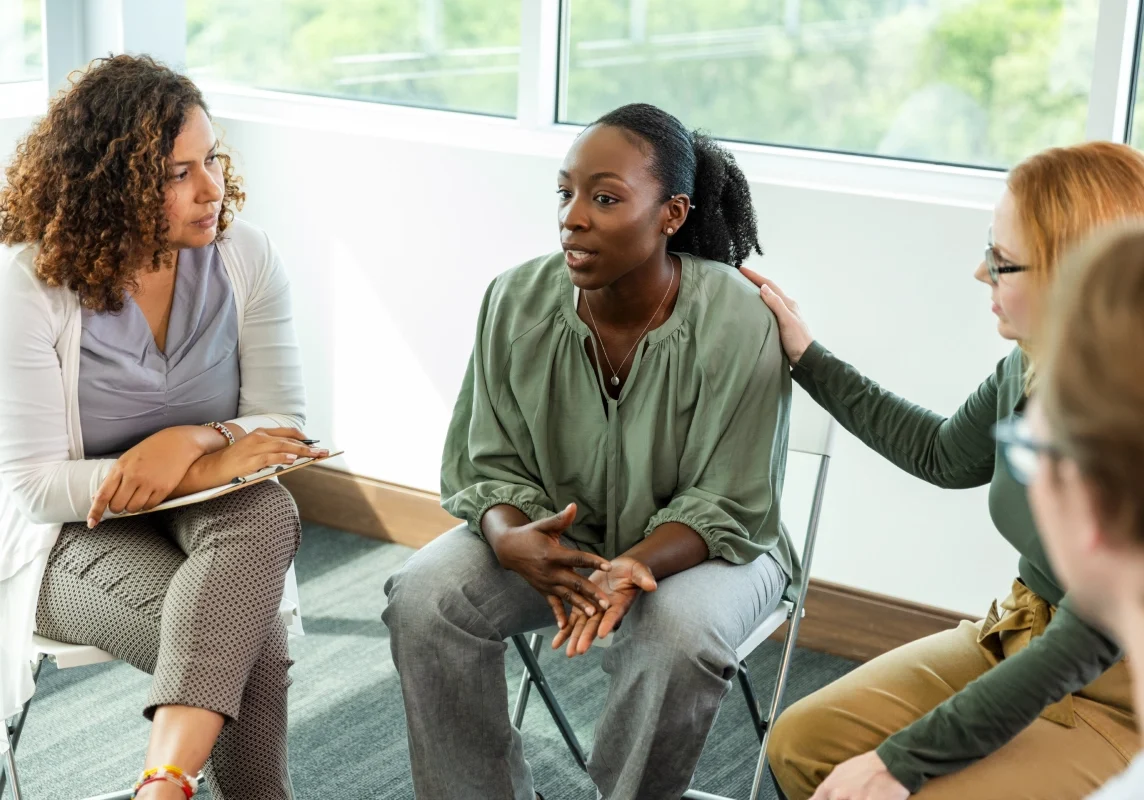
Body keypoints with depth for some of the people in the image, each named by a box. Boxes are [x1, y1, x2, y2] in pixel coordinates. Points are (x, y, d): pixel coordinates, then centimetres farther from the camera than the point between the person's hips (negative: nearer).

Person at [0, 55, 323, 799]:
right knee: (250, 640, -31)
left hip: (215, 514, 3)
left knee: (268, 510, -35)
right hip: (79, 531, -3)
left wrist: (196, 439, -26)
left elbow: (282, 424, -3)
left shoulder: (246, 256, -6)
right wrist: (209, 469, -26)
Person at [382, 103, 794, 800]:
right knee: (423, 599, -21)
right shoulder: (517, 302, -11)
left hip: (698, 545, -3)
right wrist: (512, 541, -28)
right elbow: (491, 467, -4)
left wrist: (636, 566, -36)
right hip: (556, 528, 3)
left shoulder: (739, 325, -22)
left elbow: (727, 507, -16)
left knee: (678, 635, -36)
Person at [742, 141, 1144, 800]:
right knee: (800, 744, -2)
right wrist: (808, 357, 18)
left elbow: (1085, 648, -25)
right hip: (1016, 639, 7)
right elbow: (945, 454, 17)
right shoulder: (1027, 372, -6)